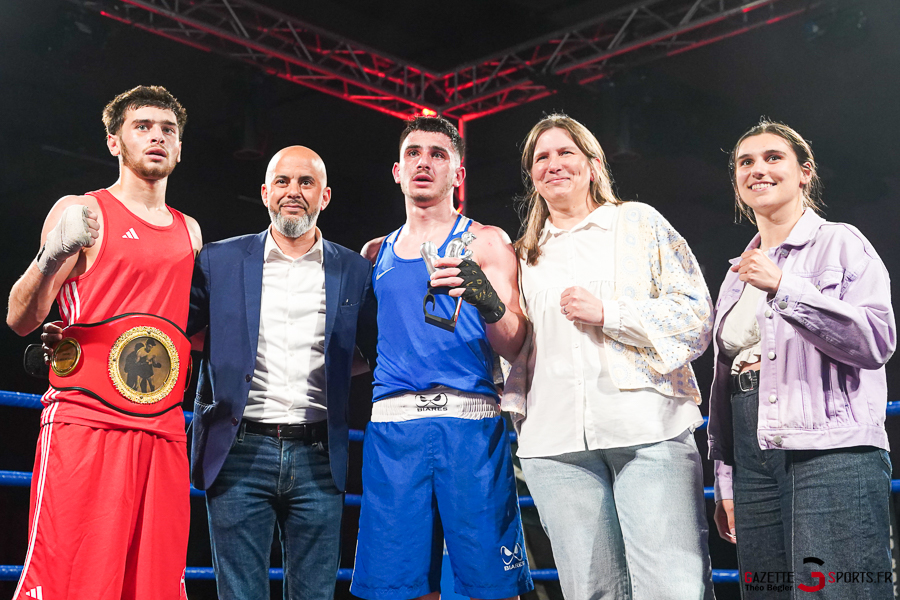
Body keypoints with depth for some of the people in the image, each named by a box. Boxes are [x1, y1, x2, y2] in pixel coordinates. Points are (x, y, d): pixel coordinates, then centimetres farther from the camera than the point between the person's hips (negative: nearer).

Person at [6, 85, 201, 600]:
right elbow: (21, 321, -2)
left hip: (163, 434, 5)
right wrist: (49, 261, -19)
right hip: (84, 424, -5)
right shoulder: (82, 213, 4)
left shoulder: (188, 231, 20)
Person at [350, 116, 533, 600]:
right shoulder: (376, 253, 19)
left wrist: (488, 301, -20)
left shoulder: (486, 242, 8)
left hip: (469, 421, -3)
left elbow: (513, 345, -1)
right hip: (392, 422, 3)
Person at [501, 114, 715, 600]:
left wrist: (607, 312, -8)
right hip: (556, 444, 3)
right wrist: (520, 413, 11)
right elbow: (517, 347, 25)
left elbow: (697, 316, 2)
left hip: (648, 430, -3)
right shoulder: (525, 255, 20)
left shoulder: (641, 223, 11)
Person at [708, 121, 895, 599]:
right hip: (755, 466, 6)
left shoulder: (840, 243, 3)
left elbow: (877, 340, -10)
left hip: (834, 457, -5)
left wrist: (784, 287, -17)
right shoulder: (738, 275, 20)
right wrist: (725, 484, 17)